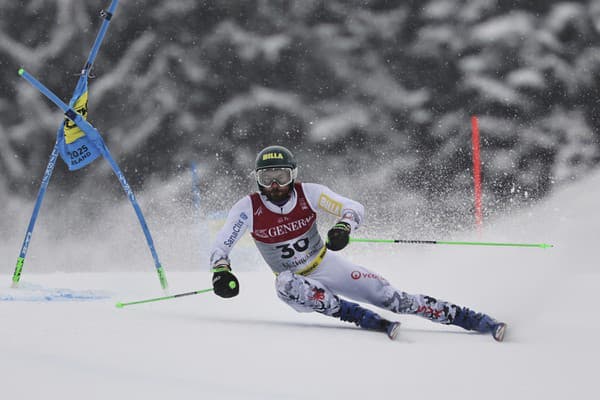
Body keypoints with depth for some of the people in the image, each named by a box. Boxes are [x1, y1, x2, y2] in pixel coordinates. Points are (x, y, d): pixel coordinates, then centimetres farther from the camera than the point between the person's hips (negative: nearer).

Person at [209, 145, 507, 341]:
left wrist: (344, 226, -39)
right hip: (295, 280, 0)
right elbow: (220, 248, -16)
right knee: (287, 285, -38)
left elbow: (354, 208, -16)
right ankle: (370, 321, -37)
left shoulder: (308, 194, -16)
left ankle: (474, 320, -10)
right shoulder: (248, 209, -17)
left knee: (389, 297, -13)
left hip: (327, 266, 0)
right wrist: (221, 272, -38)